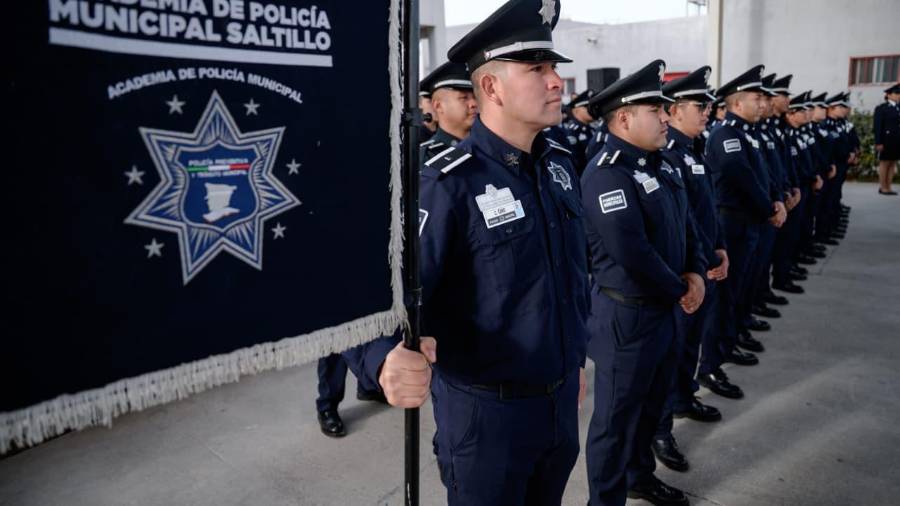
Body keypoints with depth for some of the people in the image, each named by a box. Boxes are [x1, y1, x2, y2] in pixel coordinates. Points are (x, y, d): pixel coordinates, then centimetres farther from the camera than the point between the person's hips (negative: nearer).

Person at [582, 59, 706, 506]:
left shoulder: (658, 165, 9)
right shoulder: (606, 174, -22)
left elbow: (685, 225, 16)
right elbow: (633, 253, -28)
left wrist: (696, 272, -2)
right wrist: (680, 290, -14)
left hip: (664, 309, 9)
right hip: (626, 315, -9)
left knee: (651, 403, 24)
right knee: (616, 416, 6)